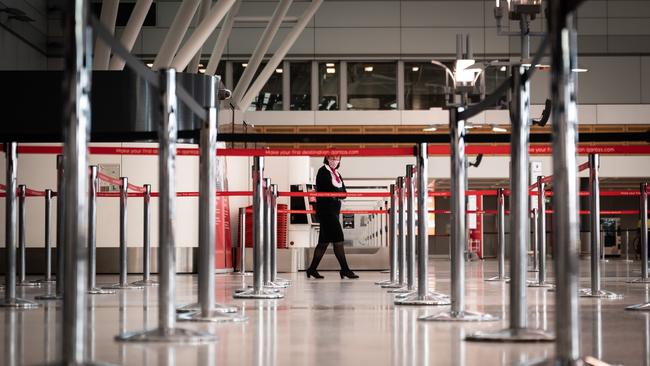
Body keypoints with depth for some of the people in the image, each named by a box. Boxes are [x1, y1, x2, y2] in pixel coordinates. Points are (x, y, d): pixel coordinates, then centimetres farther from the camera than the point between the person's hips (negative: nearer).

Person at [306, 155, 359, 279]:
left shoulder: (337, 174, 20)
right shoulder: (323, 171, -5)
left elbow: (343, 193, 9)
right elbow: (330, 190, -17)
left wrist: (335, 193, -9)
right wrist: (339, 192, -2)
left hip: (334, 210, 9)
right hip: (326, 210, -9)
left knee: (325, 241, 8)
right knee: (338, 239, -11)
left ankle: (312, 269, 12)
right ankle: (345, 269, -9)